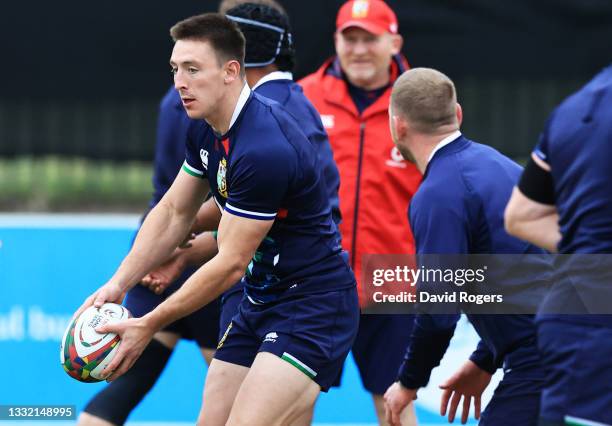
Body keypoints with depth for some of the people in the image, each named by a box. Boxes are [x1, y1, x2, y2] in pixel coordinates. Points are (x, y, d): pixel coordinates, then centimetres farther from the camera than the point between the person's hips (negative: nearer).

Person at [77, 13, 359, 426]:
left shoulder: (265, 148, -26)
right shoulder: (208, 131, 4)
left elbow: (231, 265, -22)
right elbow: (174, 212, 15)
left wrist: (149, 326, -15)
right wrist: (117, 284, 1)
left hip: (313, 309, -10)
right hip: (261, 304, 10)